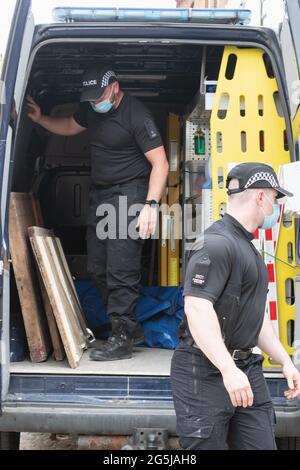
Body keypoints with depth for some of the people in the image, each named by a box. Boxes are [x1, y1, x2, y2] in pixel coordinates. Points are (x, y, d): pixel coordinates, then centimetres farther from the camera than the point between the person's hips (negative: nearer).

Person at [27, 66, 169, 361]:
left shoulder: (135, 115, -16)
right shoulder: (91, 110, 8)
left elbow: (160, 163, -18)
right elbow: (69, 127, 30)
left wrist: (151, 204, -27)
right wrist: (39, 119, 13)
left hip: (128, 193, -8)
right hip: (99, 193, 8)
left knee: (121, 270, -11)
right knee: (97, 268, 8)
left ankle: (122, 338, -3)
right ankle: (130, 327, 19)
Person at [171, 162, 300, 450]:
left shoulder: (246, 247, 20)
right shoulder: (216, 244, -15)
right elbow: (197, 308, -26)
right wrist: (228, 369, -30)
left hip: (246, 368, 9)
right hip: (206, 371, -9)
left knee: (261, 443, 7)